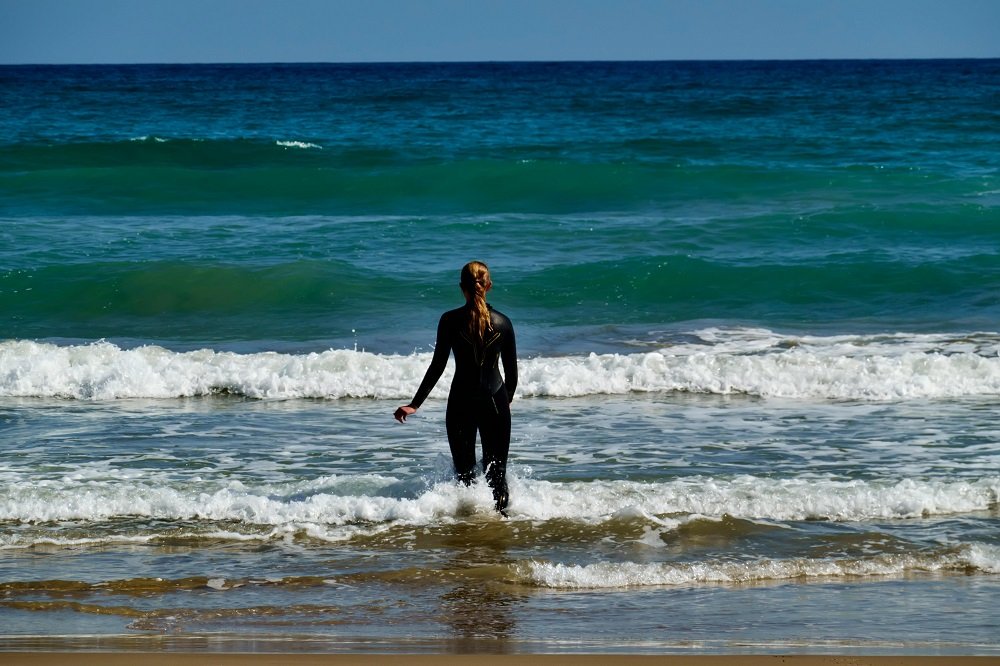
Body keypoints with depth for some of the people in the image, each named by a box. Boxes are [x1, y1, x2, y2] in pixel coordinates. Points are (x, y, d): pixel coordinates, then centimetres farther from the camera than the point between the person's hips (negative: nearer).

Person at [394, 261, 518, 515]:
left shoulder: (450, 320, -6)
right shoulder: (502, 322, -1)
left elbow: (437, 366, -8)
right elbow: (511, 372, 4)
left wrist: (414, 404, -3)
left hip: (461, 402, -1)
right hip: (495, 401, 1)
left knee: (464, 470, 9)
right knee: (497, 470, 9)